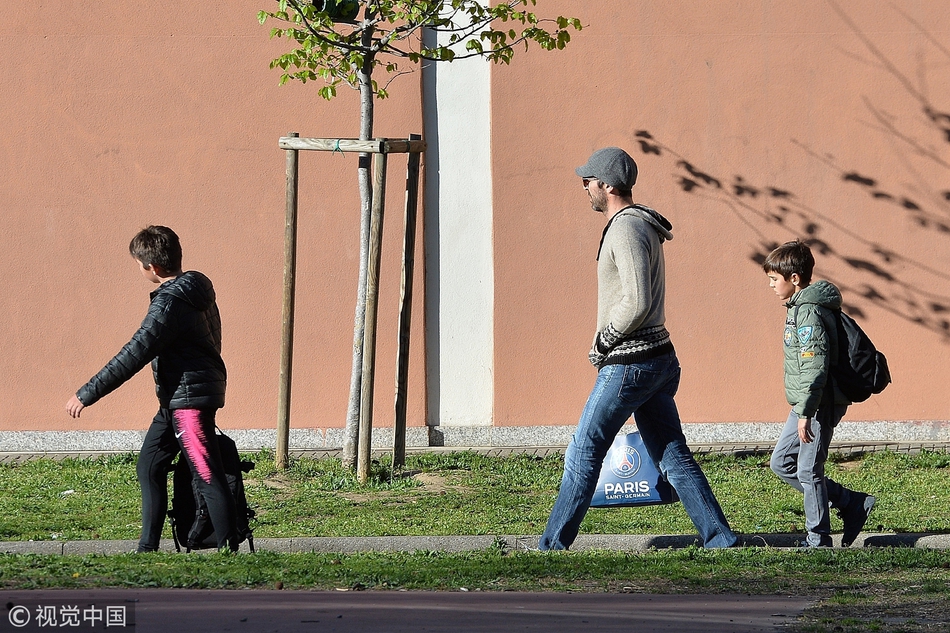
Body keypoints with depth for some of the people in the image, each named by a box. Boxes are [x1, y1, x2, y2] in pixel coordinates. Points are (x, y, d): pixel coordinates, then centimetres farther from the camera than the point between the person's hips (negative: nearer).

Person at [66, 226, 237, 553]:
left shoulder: (169, 304, -20)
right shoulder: (196, 290, 9)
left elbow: (133, 356, -23)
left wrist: (87, 394, -20)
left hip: (189, 398, -11)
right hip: (175, 400, 11)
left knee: (208, 477, -7)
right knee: (149, 466, 14)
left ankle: (229, 550, -4)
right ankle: (148, 548, 18)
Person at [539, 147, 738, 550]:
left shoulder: (626, 229, -15)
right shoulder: (641, 225, 17)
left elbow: (637, 303, -25)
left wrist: (601, 342, -12)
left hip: (629, 365, -10)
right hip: (658, 361, 10)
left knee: (584, 453, 0)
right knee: (673, 457, 6)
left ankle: (552, 546, 7)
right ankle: (721, 542, 1)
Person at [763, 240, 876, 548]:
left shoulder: (809, 311, -19)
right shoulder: (799, 307, 14)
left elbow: (815, 366, -25)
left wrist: (806, 412, -25)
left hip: (819, 405, -11)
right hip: (805, 405, 11)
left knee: (808, 470, -3)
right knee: (781, 462, 12)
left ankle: (818, 539, 7)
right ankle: (852, 503, 16)